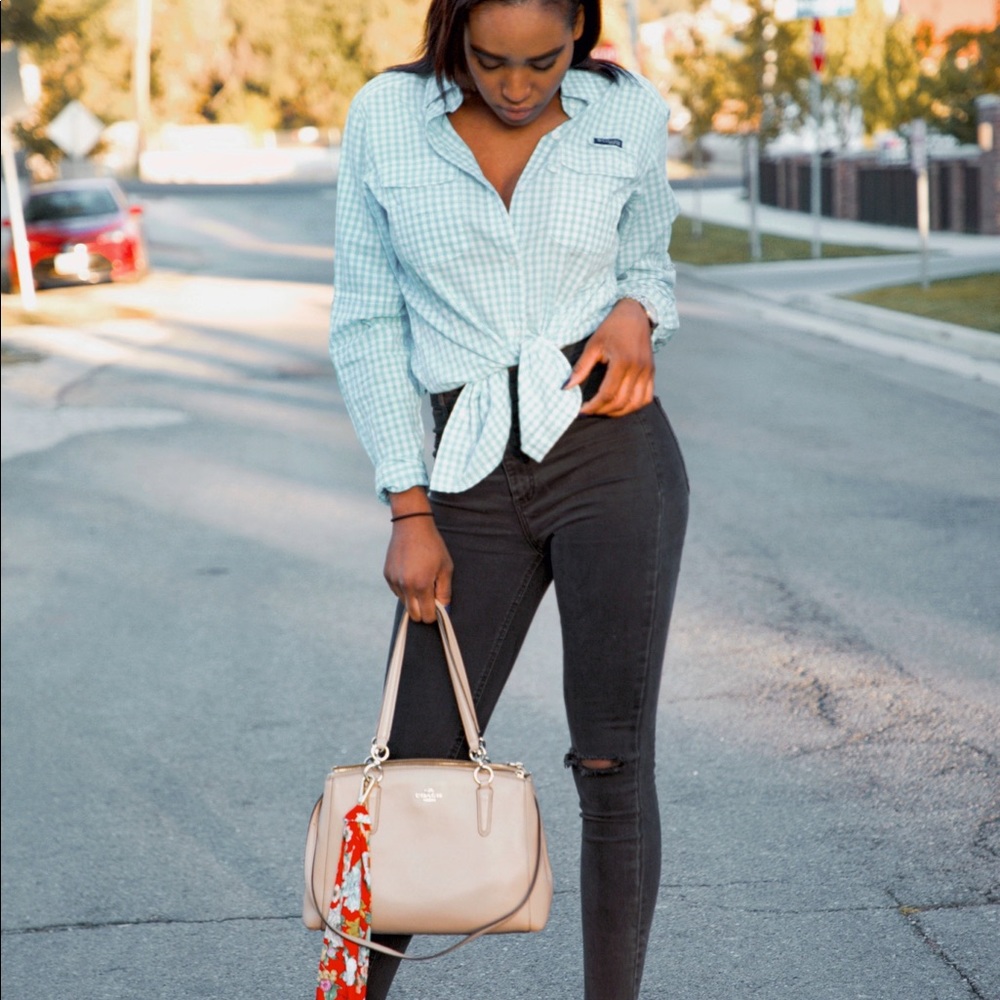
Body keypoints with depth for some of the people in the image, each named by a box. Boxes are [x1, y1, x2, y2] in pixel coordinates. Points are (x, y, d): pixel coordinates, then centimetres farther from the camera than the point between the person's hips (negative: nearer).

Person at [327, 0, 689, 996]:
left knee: (613, 764, -2)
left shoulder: (629, 114, 2)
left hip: (609, 450, 0)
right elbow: (367, 323, 3)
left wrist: (636, 315, -6)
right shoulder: (384, 118, 0)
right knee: (418, 762, 3)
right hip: (474, 477, 0)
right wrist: (410, 510, -2)